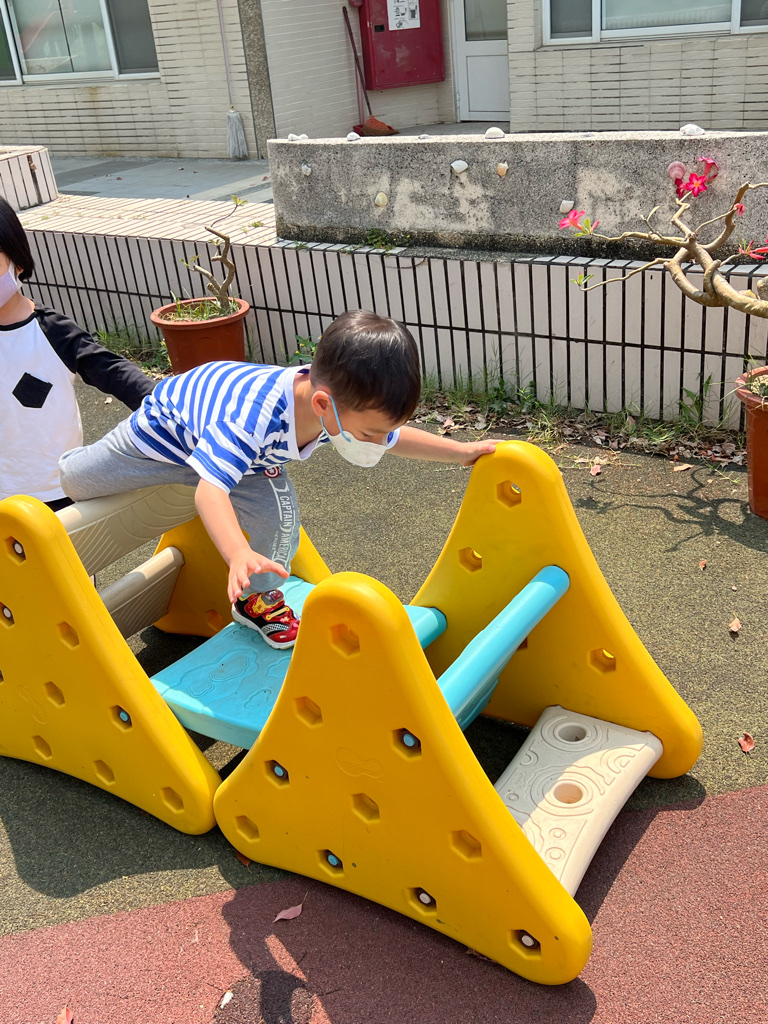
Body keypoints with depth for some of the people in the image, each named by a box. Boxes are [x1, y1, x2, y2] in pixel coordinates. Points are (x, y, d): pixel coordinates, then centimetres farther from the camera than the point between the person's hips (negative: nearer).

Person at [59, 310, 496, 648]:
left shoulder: (348, 406, -27)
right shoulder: (255, 413, -50)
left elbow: (395, 435, -7)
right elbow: (210, 488, -54)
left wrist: (463, 451, -7)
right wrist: (240, 555, -70)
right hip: (167, 425, -5)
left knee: (279, 518, -11)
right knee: (75, 481, 12)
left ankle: (258, 599, 16)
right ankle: (68, 460, 50)